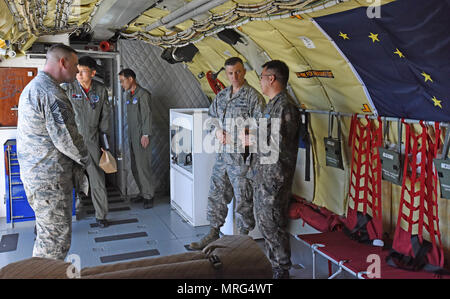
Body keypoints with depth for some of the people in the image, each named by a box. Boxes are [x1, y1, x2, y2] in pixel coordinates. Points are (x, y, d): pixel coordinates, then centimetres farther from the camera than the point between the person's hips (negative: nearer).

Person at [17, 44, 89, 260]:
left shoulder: (31, 87, 16)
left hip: (33, 173, 11)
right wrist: (84, 159, -3)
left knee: (47, 234, 21)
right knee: (56, 237, -2)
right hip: (50, 177, -11)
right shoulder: (51, 93, -19)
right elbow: (66, 138, -22)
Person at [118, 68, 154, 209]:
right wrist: (129, 135, 15)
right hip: (132, 136, 9)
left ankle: (149, 196, 0)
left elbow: (147, 116, -14)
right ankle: (142, 192, 20)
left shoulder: (143, 94, -10)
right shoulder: (128, 95, 16)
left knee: (143, 166, -7)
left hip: (141, 136, -9)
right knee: (135, 167, 10)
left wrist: (146, 135, -18)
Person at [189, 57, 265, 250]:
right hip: (221, 156, 7)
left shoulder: (253, 97, -8)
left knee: (243, 199, 3)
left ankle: (243, 237, 18)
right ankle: (213, 234, 28)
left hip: (241, 158, -6)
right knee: (216, 195, 14)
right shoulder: (221, 96, 13)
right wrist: (217, 130, 0)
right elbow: (211, 116, 21)